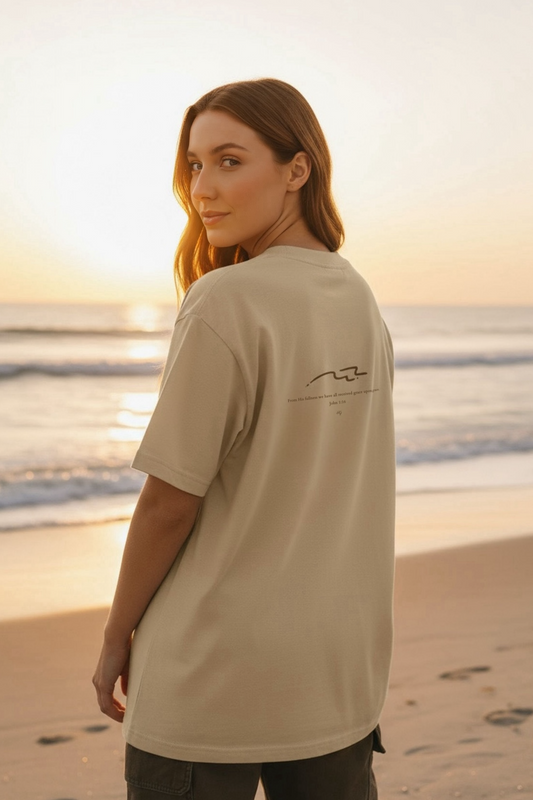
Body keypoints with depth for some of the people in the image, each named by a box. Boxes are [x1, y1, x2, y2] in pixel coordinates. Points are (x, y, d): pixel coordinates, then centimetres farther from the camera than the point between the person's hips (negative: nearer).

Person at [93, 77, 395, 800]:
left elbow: (172, 499, -15)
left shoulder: (225, 302, -17)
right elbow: (321, 485, 8)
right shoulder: (360, 300, 4)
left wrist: (116, 636, -3)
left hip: (214, 679, -6)